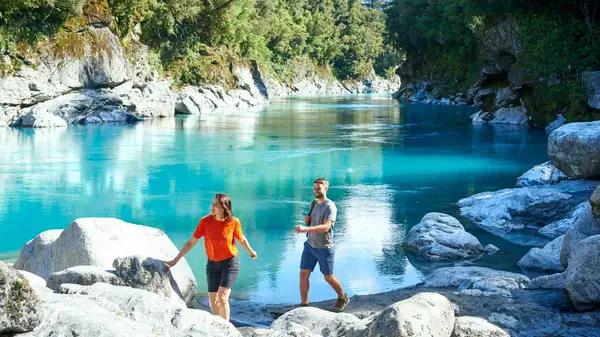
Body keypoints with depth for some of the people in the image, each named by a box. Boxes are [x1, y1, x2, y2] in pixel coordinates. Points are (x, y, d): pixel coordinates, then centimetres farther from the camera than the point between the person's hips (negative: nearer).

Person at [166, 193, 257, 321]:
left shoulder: (234, 222, -16)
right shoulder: (205, 221, -13)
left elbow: (241, 239, 5)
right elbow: (191, 242, -6)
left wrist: (251, 252, 20)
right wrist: (176, 260, -5)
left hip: (230, 263, -3)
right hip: (212, 264, 3)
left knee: (222, 297, -17)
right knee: (213, 300, 8)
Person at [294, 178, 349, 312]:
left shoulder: (330, 207, -18)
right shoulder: (313, 203, 7)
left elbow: (326, 227, -32)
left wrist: (306, 229, -44)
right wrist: (307, 219, -2)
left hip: (324, 248, -6)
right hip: (309, 245, 6)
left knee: (328, 277, 8)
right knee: (303, 274, -1)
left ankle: (342, 298, 33)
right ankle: (304, 304, 9)